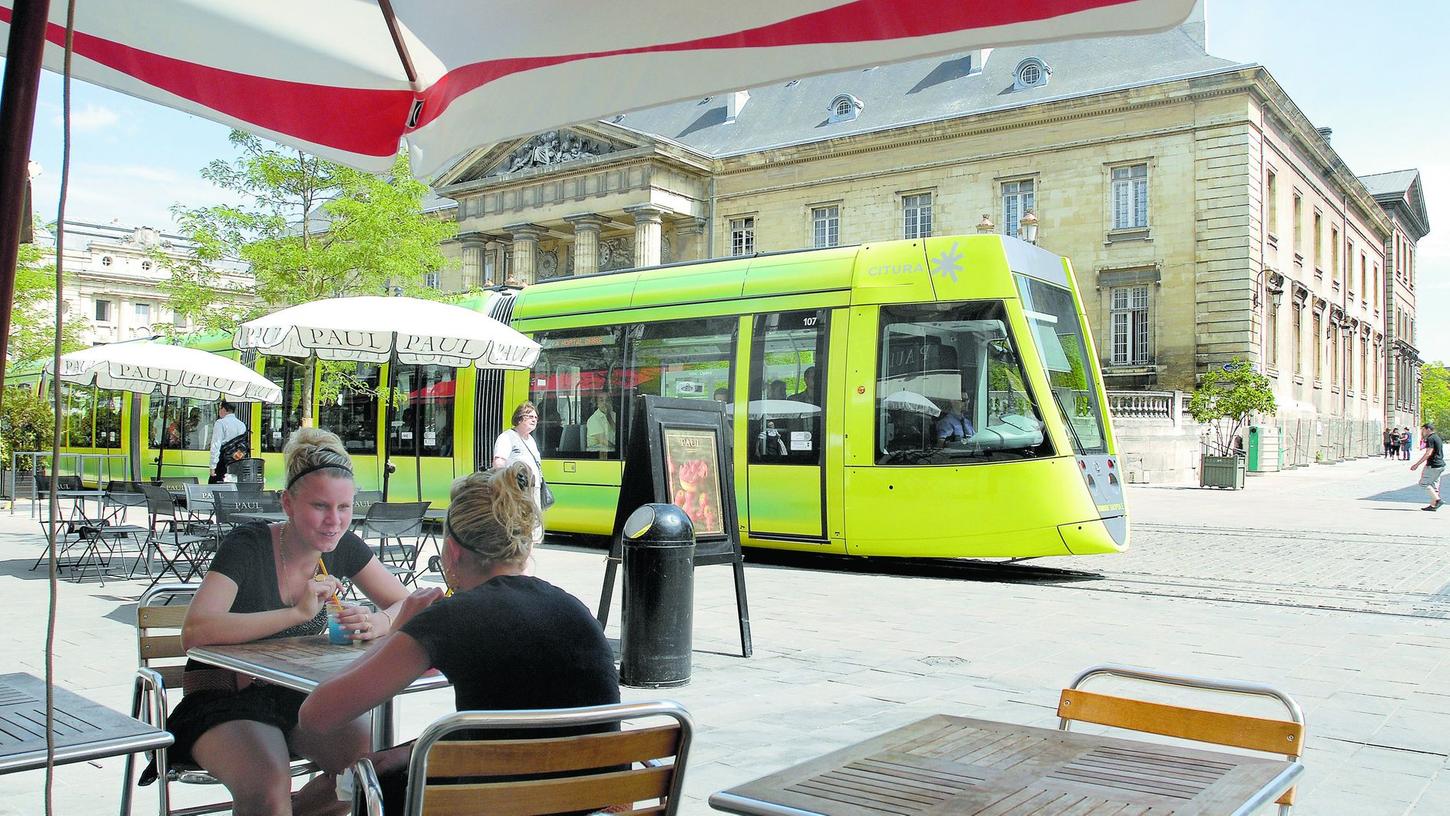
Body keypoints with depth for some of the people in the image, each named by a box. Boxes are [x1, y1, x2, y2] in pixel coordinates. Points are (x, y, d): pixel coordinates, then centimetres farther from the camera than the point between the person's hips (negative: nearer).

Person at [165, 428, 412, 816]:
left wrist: (377, 623, -21)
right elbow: (195, 632, -29)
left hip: (296, 696, 6)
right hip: (224, 699, -5)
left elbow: (406, 605, 3)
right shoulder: (248, 547, -17)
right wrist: (298, 612, -35)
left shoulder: (344, 549, -2)